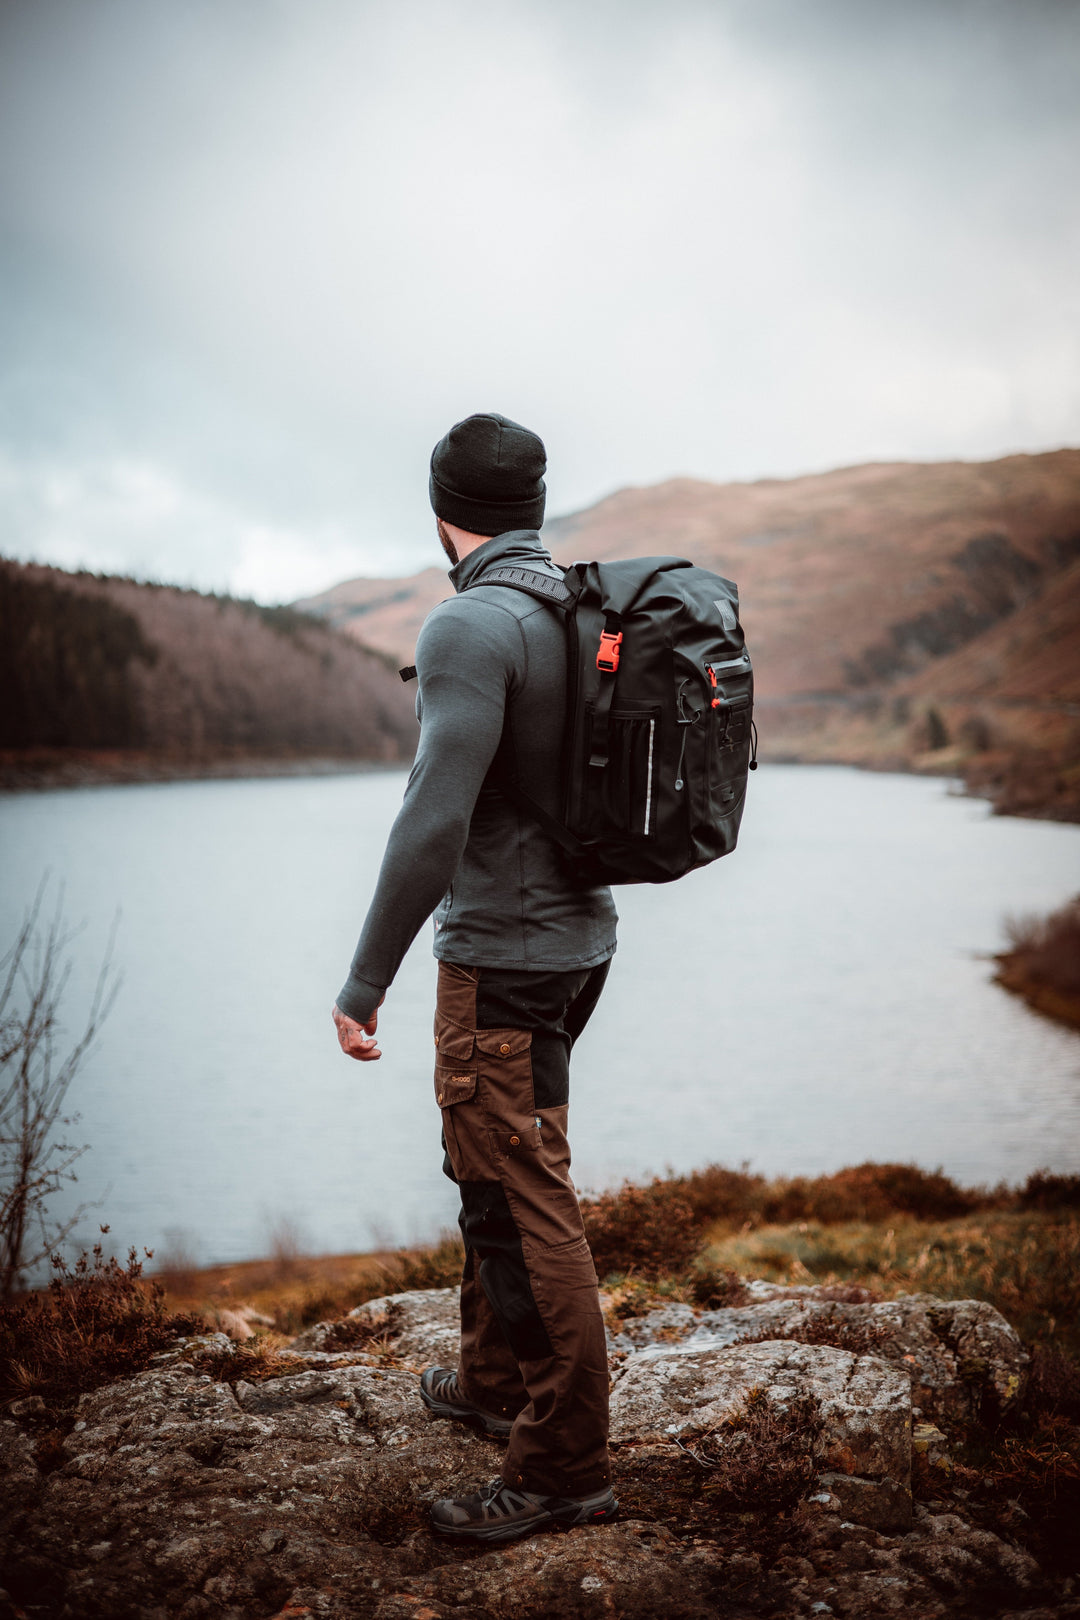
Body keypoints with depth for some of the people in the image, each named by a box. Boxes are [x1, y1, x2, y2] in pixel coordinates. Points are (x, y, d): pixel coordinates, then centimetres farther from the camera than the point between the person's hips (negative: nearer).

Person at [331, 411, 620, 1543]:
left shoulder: (472, 624, -19)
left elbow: (434, 821, -25)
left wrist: (364, 983, -19)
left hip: (502, 958, -9)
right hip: (579, 938, 9)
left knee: (523, 1206, -2)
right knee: (488, 1166, 22)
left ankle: (563, 1469, 8)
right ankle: (494, 1380, 36)